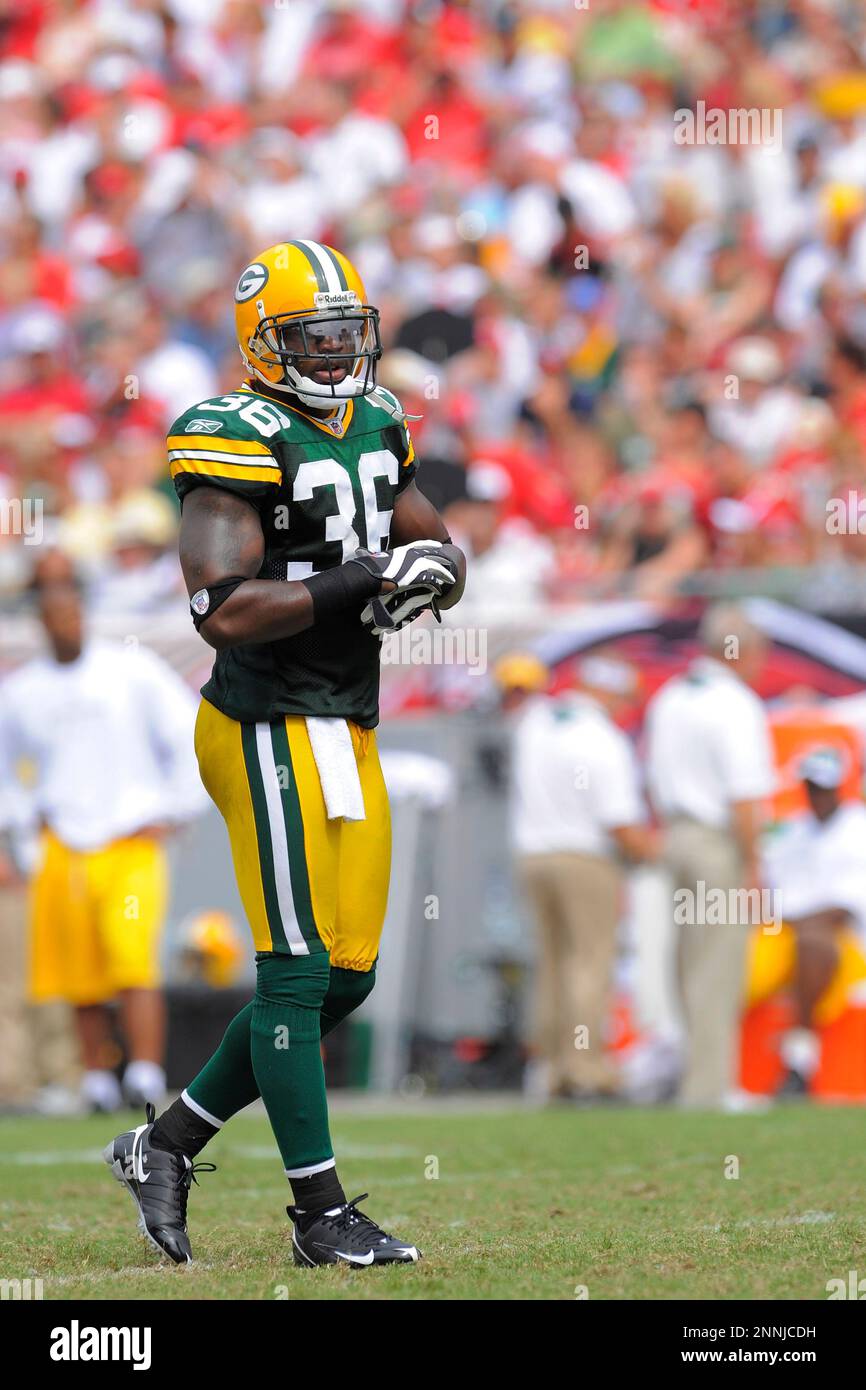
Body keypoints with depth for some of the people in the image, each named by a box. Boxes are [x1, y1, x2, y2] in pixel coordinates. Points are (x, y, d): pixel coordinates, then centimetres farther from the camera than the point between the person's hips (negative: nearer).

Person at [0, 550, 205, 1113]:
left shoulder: (134, 670, 1)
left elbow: (193, 740, 5)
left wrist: (168, 816, -1)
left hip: (133, 848, -3)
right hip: (63, 851, 3)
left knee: (134, 961, -18)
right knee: (83, 980, 2)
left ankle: (147, 1078, -22)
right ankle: (98, 1082, 12)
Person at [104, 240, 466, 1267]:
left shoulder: (375, 425, 13)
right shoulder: (240, 444, -14)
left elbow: (437, 551, 22)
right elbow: (224, 610, -23)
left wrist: (433, 566, -2)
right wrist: (364, 581, -23)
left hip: (347, 736, 9)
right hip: (271, 730, -9)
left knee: (345, 976, 10)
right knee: (298, 971, -5)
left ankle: (167, 1146, 22)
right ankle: (322, 1214, 1)